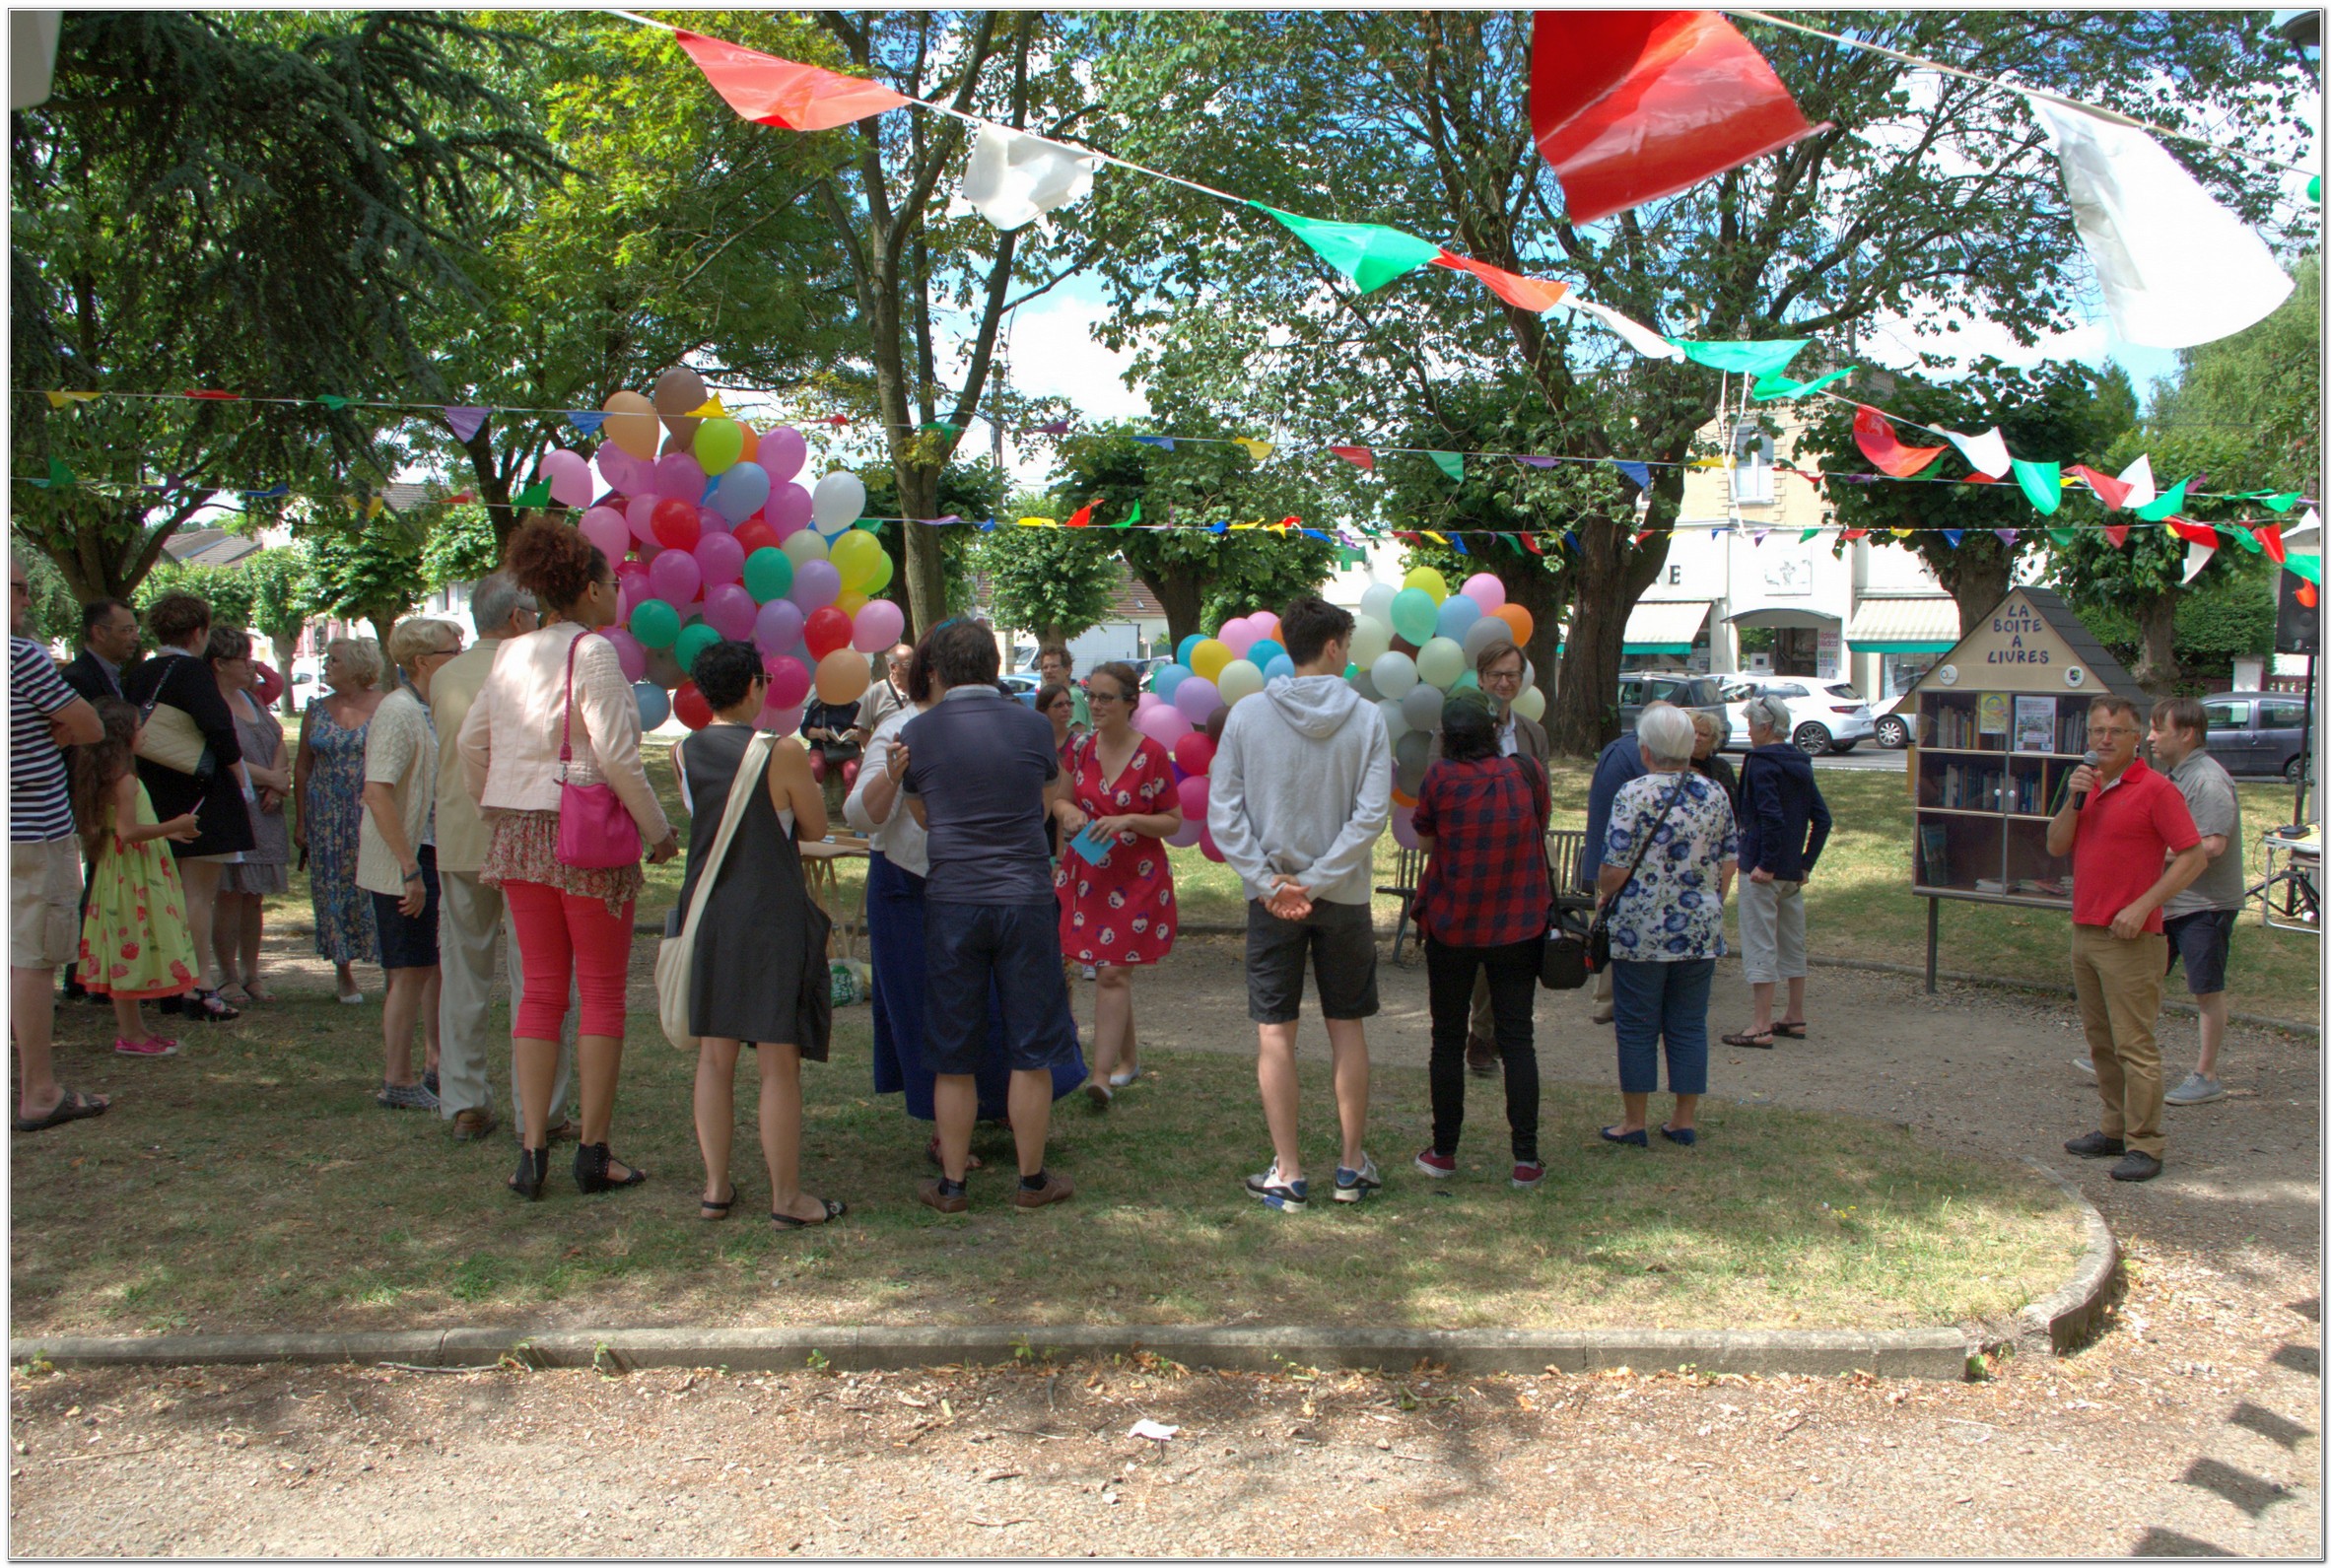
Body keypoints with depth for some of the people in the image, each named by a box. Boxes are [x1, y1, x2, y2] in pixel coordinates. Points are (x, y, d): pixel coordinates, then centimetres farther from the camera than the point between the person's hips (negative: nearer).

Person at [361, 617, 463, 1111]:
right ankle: (397, 1082, 6)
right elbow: (377, 792, -25)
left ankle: (437, 1066, 27)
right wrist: (410, 869, -26)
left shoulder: (429, 711, 14)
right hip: (403, 864, -9)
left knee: (439, 964, 15)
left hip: (434, 857, 10)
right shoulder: (399, 711, -17)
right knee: (410, 972, -3)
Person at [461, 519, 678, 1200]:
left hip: (518, 833, 7)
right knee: (603, 993, 4)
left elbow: (471, 743, 13)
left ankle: (532, 1150, 12)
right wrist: (659, 830, -7)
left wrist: (499, 812, 24)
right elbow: (615, 754, -17)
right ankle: (593, 1152, 9)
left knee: (540, 990, 12)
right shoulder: (593, 651, -11)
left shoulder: (512, 653, 11)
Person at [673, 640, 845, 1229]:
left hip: (706, 913, 5)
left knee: (714, 1057, 14)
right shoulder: (782, 753, -12)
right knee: (779, 1064, 2)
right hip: (772, 916, -5)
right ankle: (786, 1198, 8)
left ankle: (715, 1187, 20)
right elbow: (815, 827, -1)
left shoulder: (684, 753, 2)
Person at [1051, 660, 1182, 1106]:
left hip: (1136, 879, -4)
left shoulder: (1152, 755, -10)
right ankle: (1128, 1057, 28)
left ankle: (1102, 1074, -11)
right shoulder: (1081, 746, 3)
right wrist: (1067, 811, -8)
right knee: (1107, 973, 11)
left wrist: (1128, 820, -20)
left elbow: (1173, 821, -5)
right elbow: (1059, 800, 15)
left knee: (1113, 973, -10)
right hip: (1086, 873, 5)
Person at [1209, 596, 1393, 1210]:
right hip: (1345, 897, 1)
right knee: (1347, 1029, 12)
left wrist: (1269, 883, -8)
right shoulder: (1365, 719, -5)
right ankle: (1352, 1166, 20)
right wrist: (1316, 882, -10)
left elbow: (1223, 813, -8)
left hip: (1270, 899, 0)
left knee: (1275, 1033, 5)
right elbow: (1372, 814, -12)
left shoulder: (1247, 715, -4)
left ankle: (1287, 1173, 7)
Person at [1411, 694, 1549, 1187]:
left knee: (1449, 1038, 10)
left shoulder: (1440, 778, -11)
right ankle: (1526, 1159, 3)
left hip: (1451, 925, -1)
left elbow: (1423, 840, 1)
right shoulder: (1527, 772, -4)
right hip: (1519, 925, 2)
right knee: (1517, 1038, 6)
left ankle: (1444, 1151, 17)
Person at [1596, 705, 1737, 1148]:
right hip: (1702, 930, 5)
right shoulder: (1714, 793, 5)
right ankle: (1685, 1120, 18)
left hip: (1643, 932, -5)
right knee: (1690, 1026, 12)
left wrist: (1604, 895, 7)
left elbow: (1615, 869, -13)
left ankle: (1635, 1123, 12)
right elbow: (1730, 861, 10)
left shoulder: (1633, 794, -11)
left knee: (1637, 1029, 5)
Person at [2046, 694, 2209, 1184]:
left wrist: (2143, 906, -18)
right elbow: (2056, 846, 8)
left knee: (2134, 1045, -6)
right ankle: (2115, 1128, 22)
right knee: (2102, 1042, 13)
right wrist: (2073, 799, -8)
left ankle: (2144, 1146, -2)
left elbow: (2194, 856, -12)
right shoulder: (2087, 785, 14)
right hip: (2084, 932, 8)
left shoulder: (2156, 789, -9)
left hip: (2130, 939, -8)